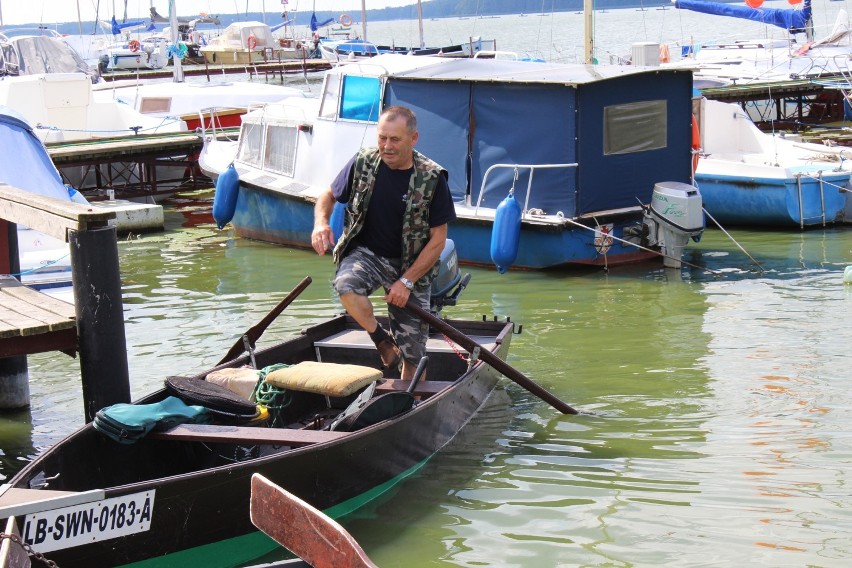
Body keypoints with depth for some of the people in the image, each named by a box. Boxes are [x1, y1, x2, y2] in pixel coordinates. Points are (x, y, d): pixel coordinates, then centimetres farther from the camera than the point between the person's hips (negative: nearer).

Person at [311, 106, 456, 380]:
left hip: (411, 263, -1)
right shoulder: (363, 162, -8)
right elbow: (329, 195, 8)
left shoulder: (432, 178, -14)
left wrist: (406, 281, -16)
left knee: (413, 353, 1)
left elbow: (438, 240, -9)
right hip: (366, 252, 1)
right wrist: (321, 222, -15)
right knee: (346, 285, -34)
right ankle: (382, 340, -9)